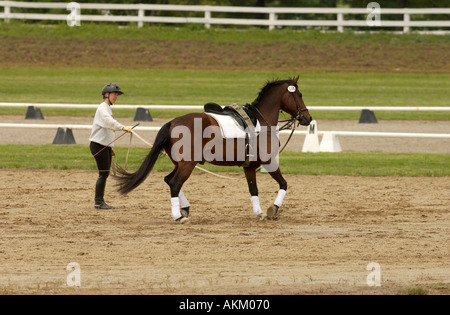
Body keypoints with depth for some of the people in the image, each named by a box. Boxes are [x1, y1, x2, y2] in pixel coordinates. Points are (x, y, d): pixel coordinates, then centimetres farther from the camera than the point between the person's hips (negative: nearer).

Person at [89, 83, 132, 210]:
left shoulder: (108, 109, 19)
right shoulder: (102, 108, -13)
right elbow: (109, 121, -33)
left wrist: (110, 147, 24)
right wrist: (122, 127, -46)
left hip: (106, 146, 10)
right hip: (98, 145, -10)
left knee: (105, 174, 11)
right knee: (103, 174, -10)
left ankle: (100, 201, 16)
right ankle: (98, 202, -6)